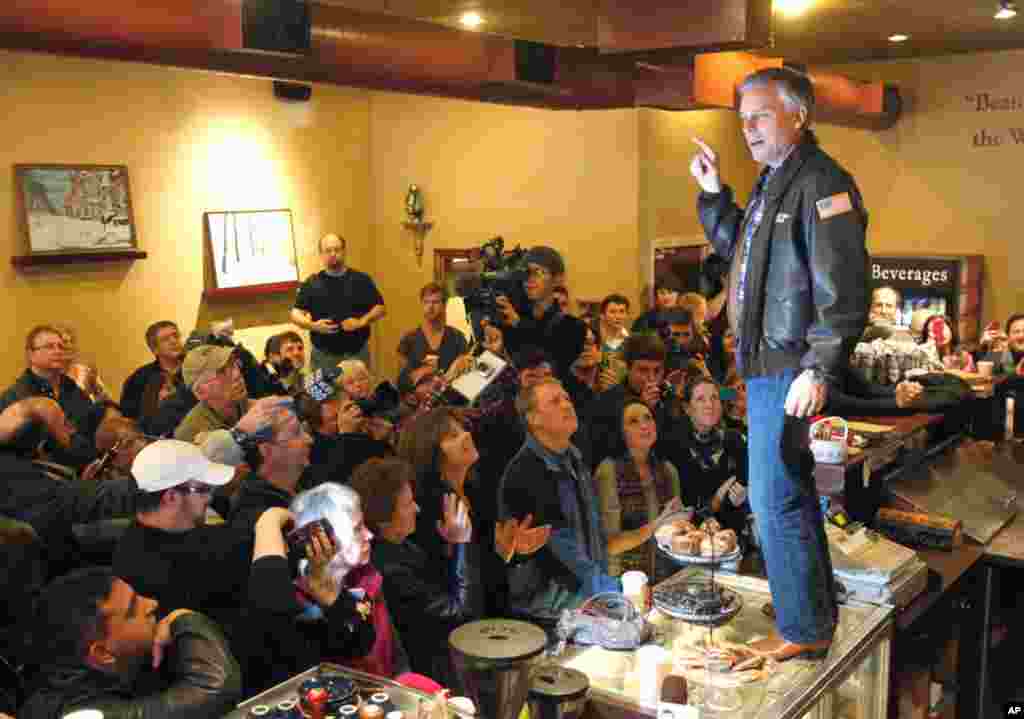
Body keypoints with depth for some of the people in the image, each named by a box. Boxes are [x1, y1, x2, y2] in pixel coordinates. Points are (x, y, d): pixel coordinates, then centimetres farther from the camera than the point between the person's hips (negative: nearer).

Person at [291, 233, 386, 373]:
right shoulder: (311, 283, 5)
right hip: (323, 355, 0)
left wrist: (361, 321, -13)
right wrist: (312, 325, -15)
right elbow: (296, 313, 5)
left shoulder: (361, 279, 5)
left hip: (358, 353, 0)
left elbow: (380, 308, 4)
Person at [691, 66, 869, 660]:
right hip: (767, 365, 11)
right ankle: (817, 608, 34)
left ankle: (805, 629, 9)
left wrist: (819, 369, -27)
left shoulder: (821, 182, -16)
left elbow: (844, 290, -23)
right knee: (791, 491, 19)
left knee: (776, 500, -5)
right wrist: (713, 192, 18)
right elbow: (738, 248, 29)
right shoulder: (776, 181, 15)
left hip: (789, 368, -10)